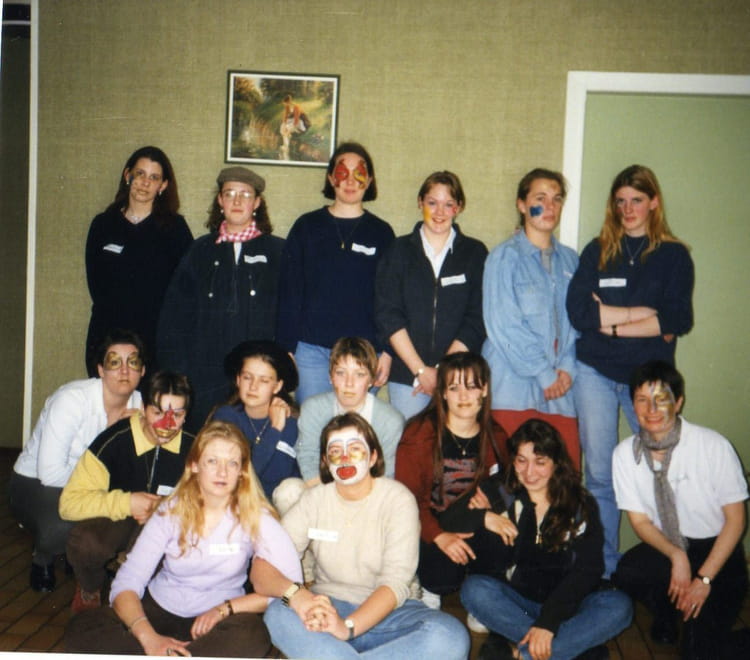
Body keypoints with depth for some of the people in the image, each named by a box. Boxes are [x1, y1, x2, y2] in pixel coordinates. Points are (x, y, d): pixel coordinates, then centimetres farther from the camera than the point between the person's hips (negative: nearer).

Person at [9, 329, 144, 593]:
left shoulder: (138, 404, -6)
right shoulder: (72, 400, -25)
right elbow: (50, 473, -27)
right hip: (34, 485, -5)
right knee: (60, 528, -37)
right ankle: (42, 558, 4)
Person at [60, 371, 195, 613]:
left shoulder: (192, 448, -12)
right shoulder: (114, 441, -19)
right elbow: (69, 503, -21)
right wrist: (126, 503, -30)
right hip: (116, 521, -1)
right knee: (85, 542, -34)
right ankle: (90, 590, 3)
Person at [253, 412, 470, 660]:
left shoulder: (398, 499, -6)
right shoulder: (314, 500, 2)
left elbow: (396, 582, -16)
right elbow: (262, 568, -7)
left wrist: (347, 626, -33)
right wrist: (295, 593, -30)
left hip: (387, 612, 0)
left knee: (451, 636, -32)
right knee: (278, 614, -31)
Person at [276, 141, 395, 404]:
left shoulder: (381, 233, 7)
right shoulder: (307, 226, 7)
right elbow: (289, 292, 5)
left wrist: (388, 351, -2)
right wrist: (286, 348, 0)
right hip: (312, 350, 0)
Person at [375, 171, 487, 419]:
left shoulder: (475, 253, 6)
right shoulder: (399, 250, 7)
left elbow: (476, 320, -1)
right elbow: (388, 316, -1)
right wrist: (420, 369, -9)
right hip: (406, 374, 0)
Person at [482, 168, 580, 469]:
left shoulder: (569, 260, 16)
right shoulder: (505, 256, -1)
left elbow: (574, 320, 15)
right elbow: (503, 325, -9)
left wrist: (567, 366, -1)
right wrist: (543, 373, -10)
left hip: (561, 388, 5)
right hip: (513, 386, -5)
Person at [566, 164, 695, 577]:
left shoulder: (674, 256, 5)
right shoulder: (597, 252, 7)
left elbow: (678, 320, -8)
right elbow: (578, 312, -7)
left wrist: (611, 323, -11)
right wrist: (646, 314, -9)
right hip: (596, 373, 1)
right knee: (600, 475, 5)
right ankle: (604, 566, 17)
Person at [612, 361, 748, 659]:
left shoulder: (713, 446, -19)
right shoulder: (625, 454, -9)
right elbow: (640, 521, -1)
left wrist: (704, 578, -18)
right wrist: (677, 556, -20)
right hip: (666, 547, 5)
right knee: (626, 572, -27)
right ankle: (665, 614, 4)